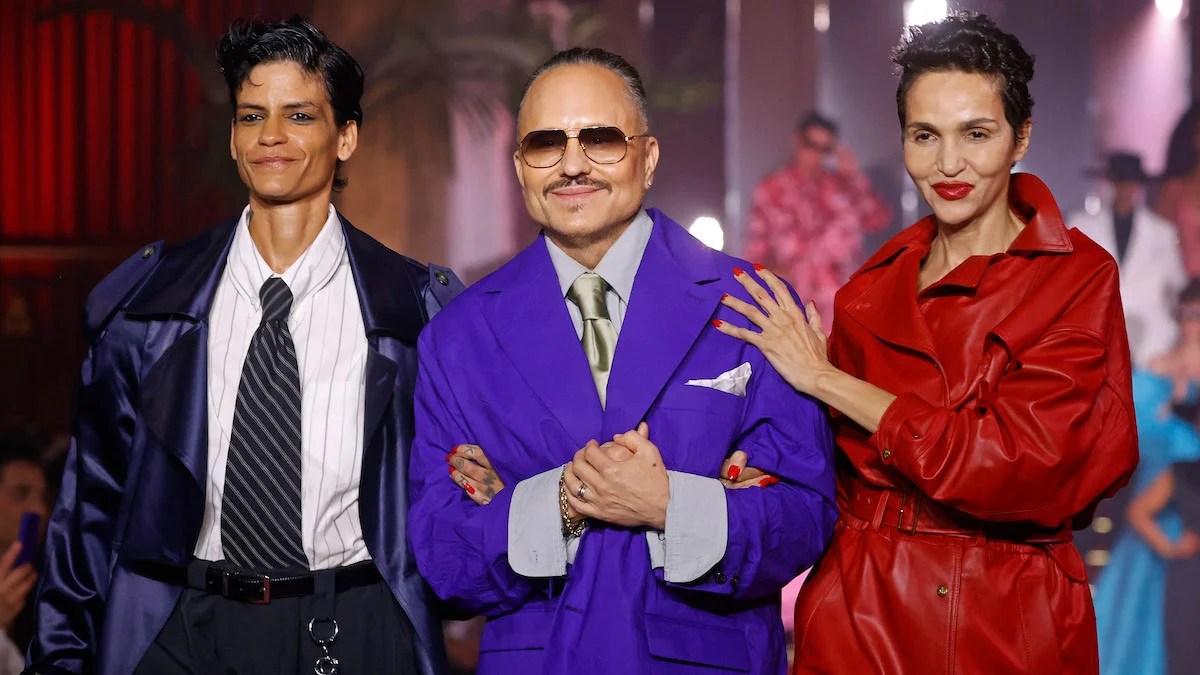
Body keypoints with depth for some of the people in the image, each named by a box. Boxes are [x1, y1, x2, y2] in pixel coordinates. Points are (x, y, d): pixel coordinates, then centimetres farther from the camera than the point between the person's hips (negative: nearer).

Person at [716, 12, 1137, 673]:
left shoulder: (1078, 279, -8)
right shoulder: (873, 286, 5)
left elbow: (1020, 465, -20)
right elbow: (838, 469, 9)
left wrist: (823, 377, -15)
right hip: (856, 619, 4)